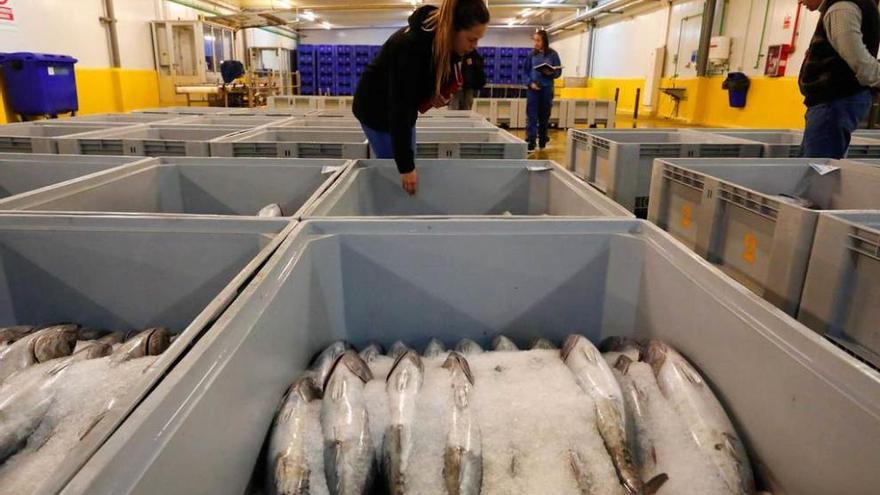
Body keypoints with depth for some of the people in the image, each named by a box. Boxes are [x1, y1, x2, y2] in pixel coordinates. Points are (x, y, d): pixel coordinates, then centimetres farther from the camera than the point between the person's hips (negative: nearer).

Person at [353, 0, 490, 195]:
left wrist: (434, 94, -15)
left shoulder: (444, 42, -11)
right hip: (377, 108, -8)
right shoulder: (411, 45, -35)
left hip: (401, 106, 8)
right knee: (394, 167, -4)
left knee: (410, 163, 13)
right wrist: (405, 166, -36)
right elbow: (399, 108, -36)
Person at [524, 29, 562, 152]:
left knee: (544, 116, 9)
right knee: (532, 116, -6)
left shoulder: (553, 54, -1)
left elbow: (558, 71, 1)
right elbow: (526, 71, 7)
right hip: (533, 88, 0)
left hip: (547, 89, 0)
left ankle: (542, 141, 21)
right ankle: (530, 143, -7)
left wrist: (551, 73, -19)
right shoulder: (532, 54, 3)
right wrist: (530, 82, -8)